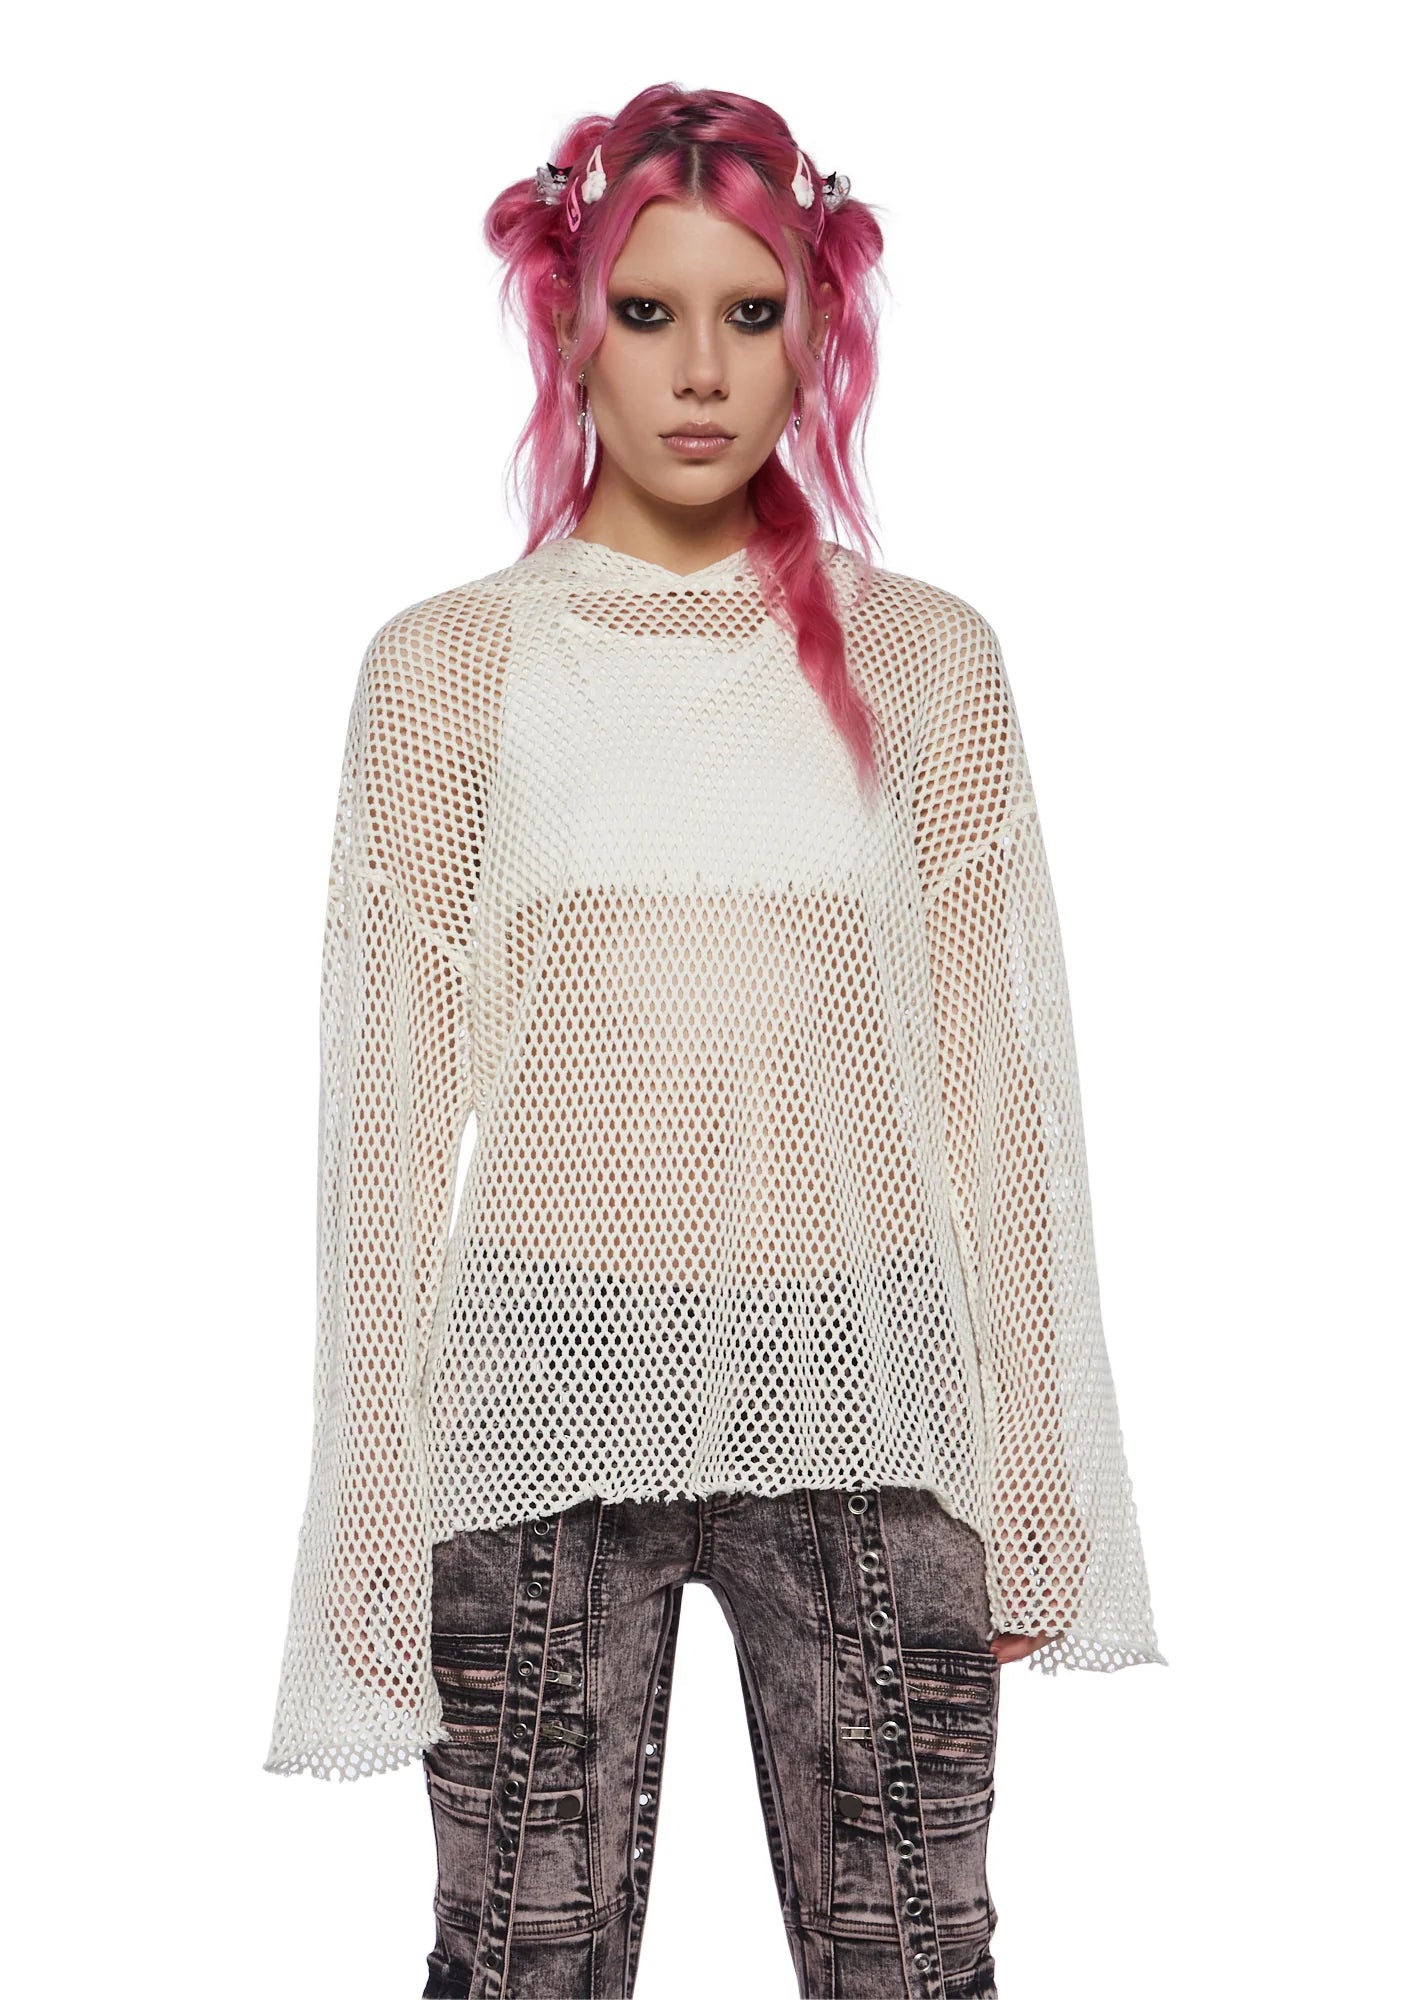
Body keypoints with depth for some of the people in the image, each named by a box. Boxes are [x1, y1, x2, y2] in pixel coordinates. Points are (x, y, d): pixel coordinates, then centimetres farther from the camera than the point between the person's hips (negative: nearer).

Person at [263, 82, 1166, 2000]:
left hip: (860, 1381, 1)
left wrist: (1030, 1465, 4)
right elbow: (397, 1085, 5)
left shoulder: (923, 656, 7)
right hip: (550, 1388, 0)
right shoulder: (447, 662, 5)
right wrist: (378, 1476, 2)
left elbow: (996, 1067, 7)